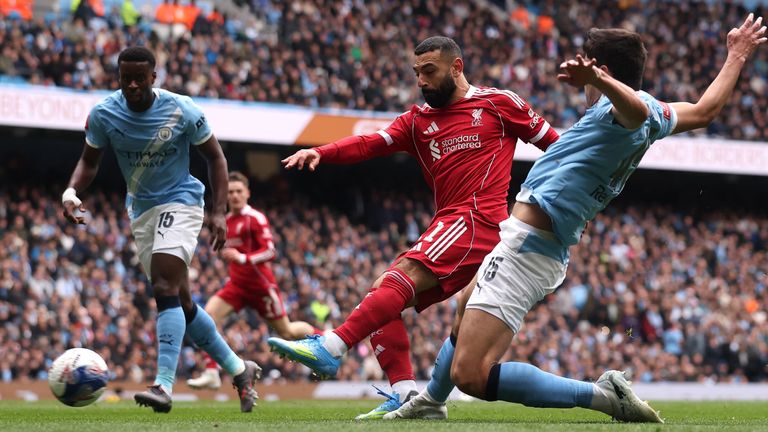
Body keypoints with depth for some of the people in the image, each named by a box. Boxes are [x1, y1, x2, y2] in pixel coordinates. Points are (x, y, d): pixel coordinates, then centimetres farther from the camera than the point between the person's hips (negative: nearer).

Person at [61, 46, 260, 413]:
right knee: (181, 303, 10)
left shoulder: (181, 110, -16)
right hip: (140, 210, 5)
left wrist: (219, 212, -11)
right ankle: (239, 370, 26)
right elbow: (89, 161, 5)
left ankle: (164, 386, -33)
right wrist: (71, 192, -16)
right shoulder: (103, 114, -8)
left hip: (179, 202, -5)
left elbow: (214, 156, -4)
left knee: (166, 290, -24)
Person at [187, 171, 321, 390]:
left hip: (261, 285, -6)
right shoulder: (227, 221, 11)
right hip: (237, 284, 6)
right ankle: (211, 373, -17)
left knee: (287, 332, 5)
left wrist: (241, 258, -31)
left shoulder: (256, 218, -13)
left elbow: (270, 252, -21)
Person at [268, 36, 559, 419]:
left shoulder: (499, 104, 6)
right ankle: (406, 394, -10)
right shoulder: (418, 121, 18)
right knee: (380, 300, -2)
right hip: (448, 225, 8)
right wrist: (320, 152, -13)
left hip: (478, 218, -8)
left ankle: (330, 347, -39)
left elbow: (553, 143, 12)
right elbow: (371, 144, 4)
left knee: (405, 273, -26)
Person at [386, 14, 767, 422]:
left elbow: (637, 108, -41)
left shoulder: (622, 112, -16)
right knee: (464, 319, 37)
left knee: (471, 377, -19)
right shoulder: (655, 116, 11)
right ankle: (429, 404, 57)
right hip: (550, 250, 11)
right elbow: (705, 109, 27)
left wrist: (596, 78, -59)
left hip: (526, 245, -11)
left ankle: (604, 395, -15)